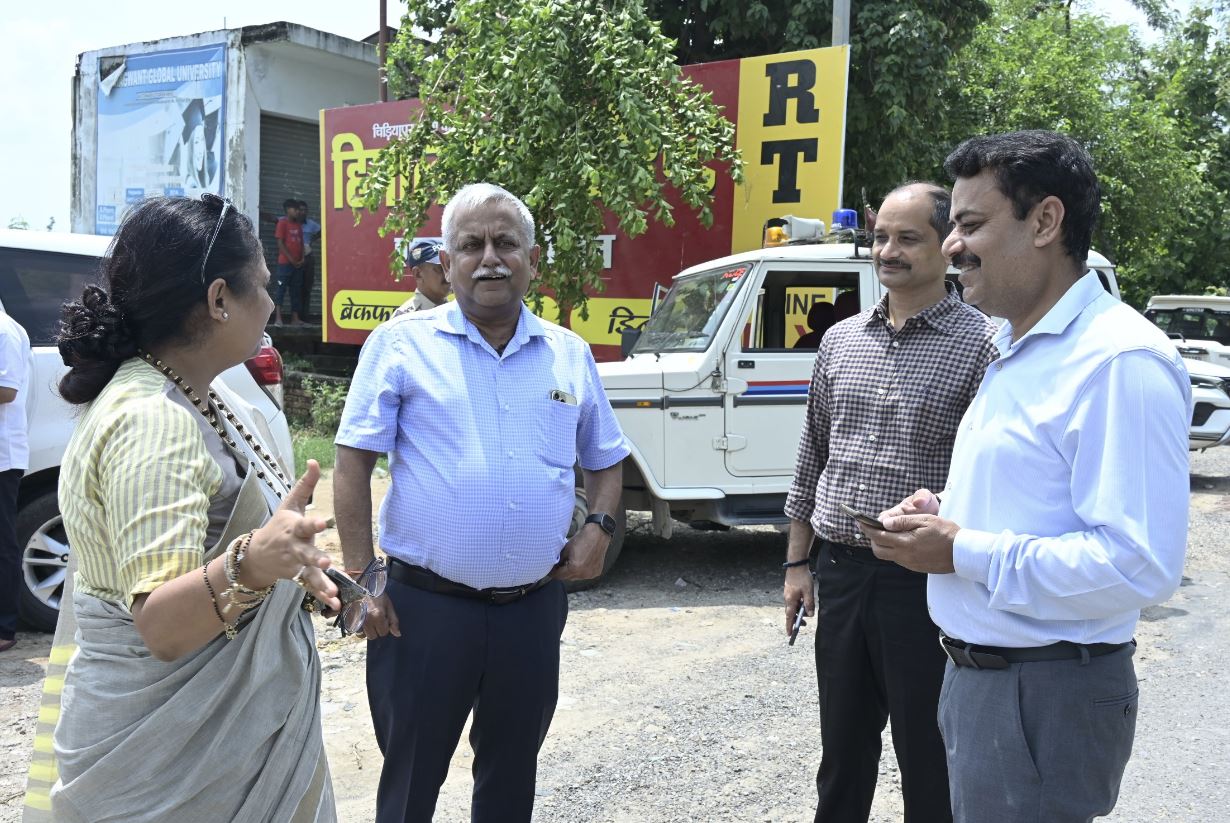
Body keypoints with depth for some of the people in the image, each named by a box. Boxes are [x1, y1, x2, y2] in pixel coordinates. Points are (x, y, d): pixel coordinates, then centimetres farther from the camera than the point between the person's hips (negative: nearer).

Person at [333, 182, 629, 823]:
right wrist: (362, 579, -10)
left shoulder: (570, 355, 7)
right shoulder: (402, 344, -4)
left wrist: (599, 526, 0)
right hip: (424, 606, -3)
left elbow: (606, 460, 18)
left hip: (534, 608, 3)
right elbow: (354, 464, -5)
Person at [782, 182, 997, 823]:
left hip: (926, 581, -5)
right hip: (839, 572, 5)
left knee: (928, 762, 9)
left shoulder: (981, 344, -7)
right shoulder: (840, 341, 9)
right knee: (842, 750, 19)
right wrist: (797, 562, 13)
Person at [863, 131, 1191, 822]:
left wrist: (964, 552, -22)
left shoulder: (1119, 362, -20)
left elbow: (1139, 564, -28)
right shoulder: (1018, 348, 12)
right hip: (977, 673, 9)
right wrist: (948, 512, 4)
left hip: (1045, 698, -9)